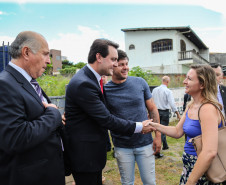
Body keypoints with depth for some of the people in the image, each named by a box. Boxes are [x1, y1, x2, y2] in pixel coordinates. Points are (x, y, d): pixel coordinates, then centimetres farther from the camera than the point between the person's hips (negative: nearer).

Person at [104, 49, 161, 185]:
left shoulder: (140, 82, -3)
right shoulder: (105, 90, -7)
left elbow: (153, 109, 4)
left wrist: (158, 135, 0)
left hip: (145, 143, 1)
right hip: (122, 147, 0)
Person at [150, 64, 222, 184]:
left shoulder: (207, 109, -24)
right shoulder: (190, 106, 5)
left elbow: (210, 152, -30)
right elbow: (178, 132, 9)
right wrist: (154, 125, -2)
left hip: (201, 170, -8)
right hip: (189, 165, 8)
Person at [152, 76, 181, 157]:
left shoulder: (154, 90, 2)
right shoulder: (168, 91, -13)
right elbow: (172, 104, -16)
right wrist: (177, 114, -6)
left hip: (156, 111, 5)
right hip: (165, 112, -5)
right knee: (162, 130, 0)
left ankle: (165, 145, 38)